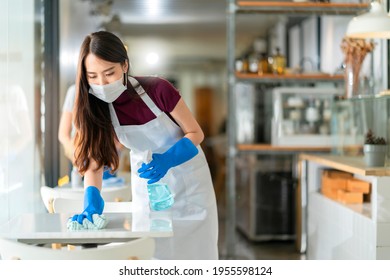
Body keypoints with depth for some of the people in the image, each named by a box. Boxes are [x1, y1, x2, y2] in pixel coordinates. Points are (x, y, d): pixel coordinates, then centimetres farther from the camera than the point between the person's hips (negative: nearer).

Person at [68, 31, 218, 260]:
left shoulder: (158, 89, -27)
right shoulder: (95, 107, -18)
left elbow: (196, 133, -16)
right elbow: (94, 162, -25)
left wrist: (167, 160, -34)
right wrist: (92, 204, -42)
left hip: (186, 178, -2)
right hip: (147, 183, 3)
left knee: (194, 249, 1)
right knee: (153, 250, 3)